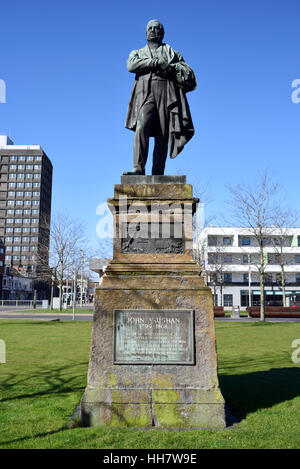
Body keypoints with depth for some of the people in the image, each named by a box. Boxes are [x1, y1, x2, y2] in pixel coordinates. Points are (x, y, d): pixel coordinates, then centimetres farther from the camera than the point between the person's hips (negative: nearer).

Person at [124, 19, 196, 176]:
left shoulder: (172, 53, 26)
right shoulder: (137, 53, 28)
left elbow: (190, 77, 15)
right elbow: (131, 65, 2)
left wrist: (169, 68, -1)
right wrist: (157, 62, -5)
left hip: (167, 95, 0)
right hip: (145, 95, 0)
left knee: (162, 138, -10)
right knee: (141, 128, -25)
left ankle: (157, 176, -12)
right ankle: (138, 168, -30)